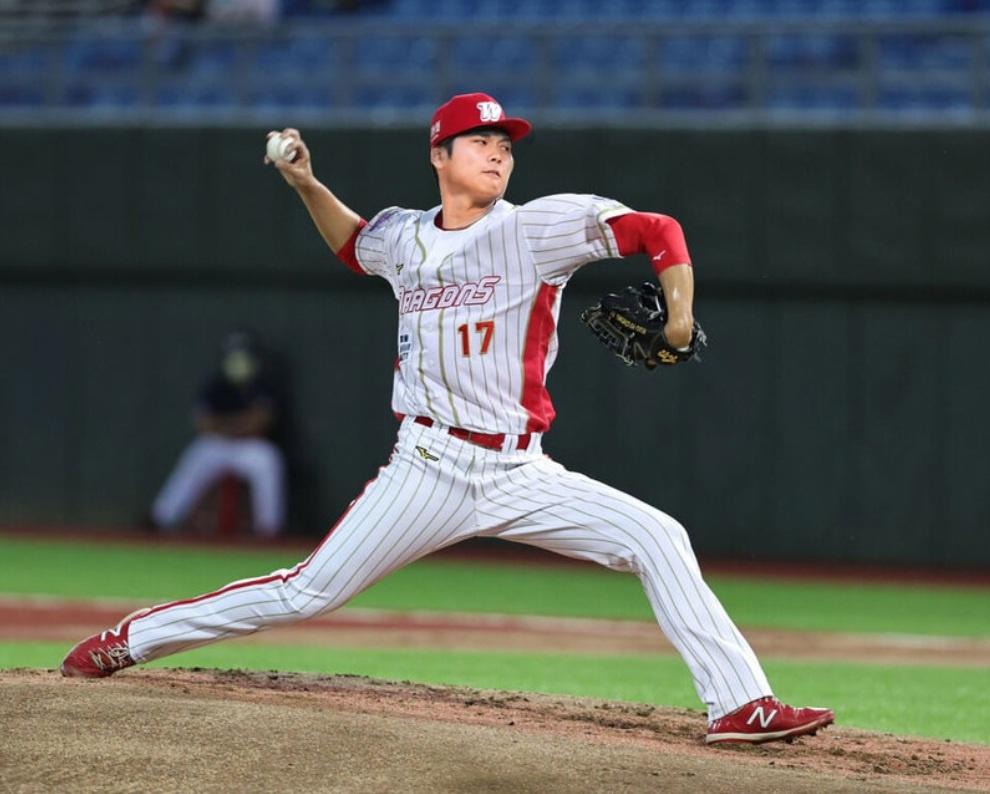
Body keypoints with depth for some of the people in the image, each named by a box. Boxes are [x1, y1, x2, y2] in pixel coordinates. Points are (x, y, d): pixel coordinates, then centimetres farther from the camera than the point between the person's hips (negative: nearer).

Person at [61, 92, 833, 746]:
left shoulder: (537, 228, -6)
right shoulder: (404, 237, 6)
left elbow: (658, 231, -9)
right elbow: (353, 243, 31)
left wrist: (679, 321, -21)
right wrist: (307, 185, 17)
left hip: (519, 474, -1)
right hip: (428, 471, 1)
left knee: (659, 540, -17)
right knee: (308, 593, -3)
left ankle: (741, 705, -15)